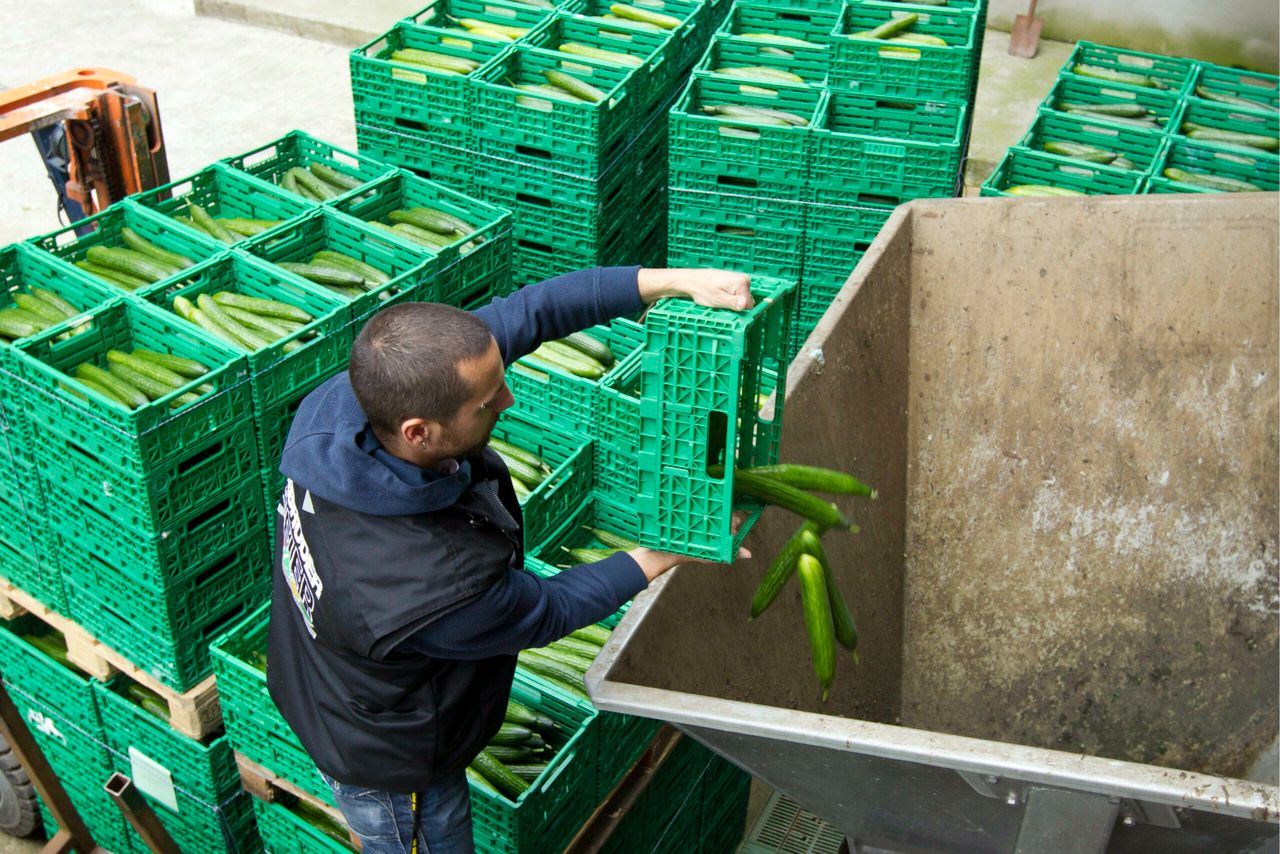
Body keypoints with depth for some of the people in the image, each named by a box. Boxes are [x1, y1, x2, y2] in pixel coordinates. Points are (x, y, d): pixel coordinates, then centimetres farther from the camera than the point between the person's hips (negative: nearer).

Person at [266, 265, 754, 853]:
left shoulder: (343, 400, -27)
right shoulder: (432, 586, -45)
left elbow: (523, 313, -21)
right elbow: (549, 612, -22)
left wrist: (670, 280, -24)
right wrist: (663, 556, -10)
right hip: (391, 767, -6)